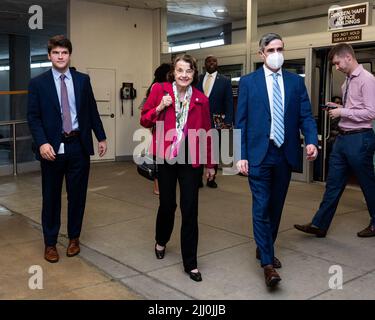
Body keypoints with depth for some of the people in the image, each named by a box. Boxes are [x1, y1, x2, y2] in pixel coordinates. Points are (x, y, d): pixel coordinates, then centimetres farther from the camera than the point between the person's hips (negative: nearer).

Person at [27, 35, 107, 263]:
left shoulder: (83, 80, 6)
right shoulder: (38, 83, 0)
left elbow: (92, 111, 10)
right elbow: (33, 117, -4)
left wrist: (101, 137, 8)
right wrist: (42, 143, -17)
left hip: (78, 146, 2)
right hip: (52, 147, -1)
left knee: (78, 194, 9)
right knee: (51, 197, 8)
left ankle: (74, 238, 27)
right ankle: (50, 243, 22)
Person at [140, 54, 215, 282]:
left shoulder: (201, 99, 2)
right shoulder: (159, 90, 0)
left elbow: (206, 132, 7)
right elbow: (144, 121, 3)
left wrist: (210, 164, 10)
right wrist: (159, 108, -15)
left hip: (191, 159, 0)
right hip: (165, 157, 0)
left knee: (190, 210, -1)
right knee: (167, 204, 11)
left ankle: (191, 263, 11)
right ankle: (161, 242, 43)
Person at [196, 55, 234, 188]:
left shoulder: (225, 81, 4)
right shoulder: (198, 80, 8)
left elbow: (229, 103, 0)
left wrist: (228, 122, -9)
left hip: (217, 121, -1)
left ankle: (211, 178, 18)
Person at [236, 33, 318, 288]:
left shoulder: (296, 82, 8)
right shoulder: (248, 82, 2)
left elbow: (306, 116, 4)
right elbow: (241, 122, -1)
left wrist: (312, 140, -15)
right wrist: (241, 156, -7)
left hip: (285, 154, 3)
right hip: (259, 154, -3)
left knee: (276, 207, 13)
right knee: (261, 208, -6)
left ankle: (265, 248, 32)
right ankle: (267, 263, -1)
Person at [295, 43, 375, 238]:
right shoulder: (348, 81, 13)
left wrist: (342, 112, -16)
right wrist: (338, 107, 5)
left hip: (359, 139, -8)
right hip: (342, 137, 8)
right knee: (333, 183, 9)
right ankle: (319, 225, 14)